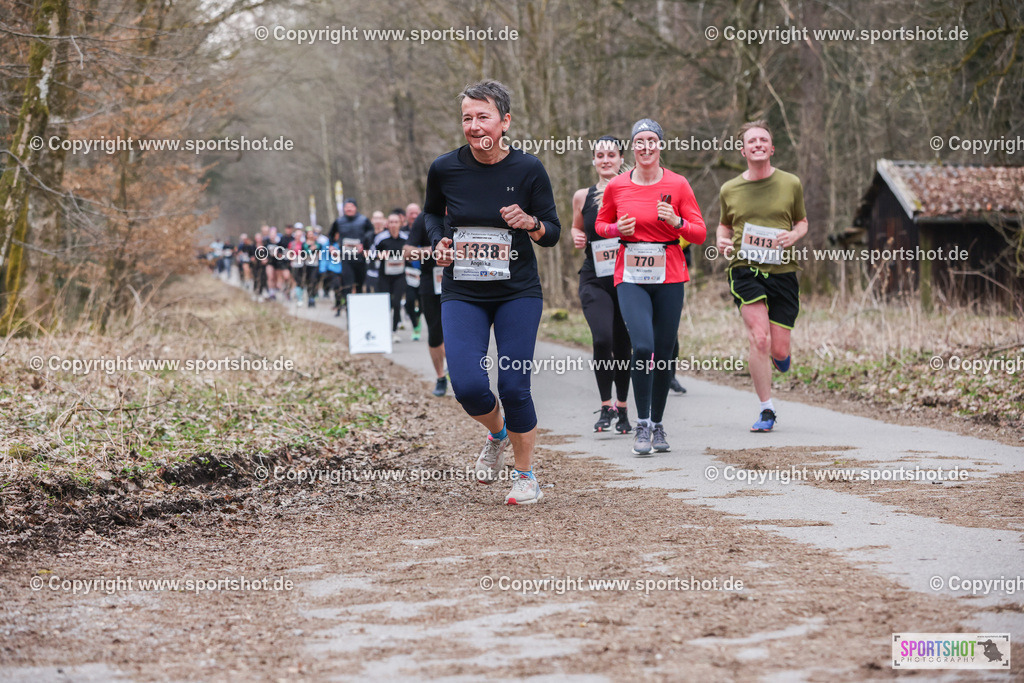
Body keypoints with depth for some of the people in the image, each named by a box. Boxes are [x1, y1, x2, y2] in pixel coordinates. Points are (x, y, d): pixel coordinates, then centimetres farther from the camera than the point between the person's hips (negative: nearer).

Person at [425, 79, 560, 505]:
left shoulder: (528, 169, -6)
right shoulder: (444, 169, -3)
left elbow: (553, 232, 1)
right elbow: (432, 212, 18)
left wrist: (530, 224, -20)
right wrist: (439, 241, -1)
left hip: (518, 293, -1)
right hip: (462, 294, 1)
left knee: (514, 387, -5)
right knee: (467, 386, -13)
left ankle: (526, 476, 18)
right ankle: (497, 434, 23)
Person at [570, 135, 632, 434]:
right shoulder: (582, 196, 6)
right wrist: (576, 238, 0)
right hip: (594, 280, 0)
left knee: (623, 345, 6)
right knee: (602, 339, -19)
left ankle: (622, 408, 22)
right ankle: (606, 406, -5)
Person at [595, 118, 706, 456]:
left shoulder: (677, 184, -1)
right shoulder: (616, 186, 1)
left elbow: (700, 233, 2)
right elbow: (601, 224, 16)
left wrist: (676, 222, -17)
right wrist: (618, 229, -5)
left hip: (669, 276, 1)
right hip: (630, 276, -1)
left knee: (664, 352, 5)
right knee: (643, 347, -18)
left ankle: (658, 423, 23)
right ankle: (642, 424, -5)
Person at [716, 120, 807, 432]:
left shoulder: (791, 184, 5)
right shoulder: (729, 190, 5)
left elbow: (802, 221, 17)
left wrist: (794, 234, -6)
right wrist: (722, 240, -1)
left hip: (782, 271, 1)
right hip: (745, 269, -1)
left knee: (778, 351, -1)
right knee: (759, 339, -17)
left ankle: (779, 356, 40)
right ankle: (766, 410, -5)